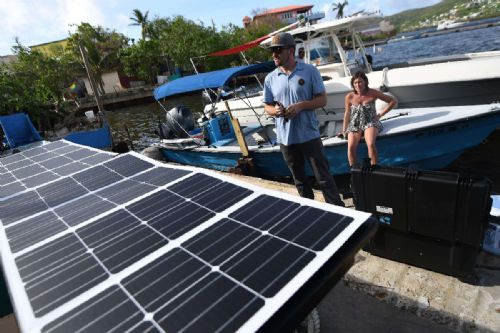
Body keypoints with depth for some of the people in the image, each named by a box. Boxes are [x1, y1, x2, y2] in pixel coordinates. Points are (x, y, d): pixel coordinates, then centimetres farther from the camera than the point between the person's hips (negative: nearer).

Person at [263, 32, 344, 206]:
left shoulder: (310, 71, -4)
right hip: (285, 138, 3)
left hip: (309, 135, -3)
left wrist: (301, 105, -19)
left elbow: (322, 99, -3)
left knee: (324, 177, 4)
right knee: (299, 179, 17)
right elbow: (267, 107, 10)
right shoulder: (270, 78, 4)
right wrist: (275, 111, -14)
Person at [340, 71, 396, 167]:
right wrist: (344, 130, 12)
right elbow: (347, 114, 12)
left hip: (371, 123, -1)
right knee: (351, 147, -24)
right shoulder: (349, 97, 0)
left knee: (371, 144, -31)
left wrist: (380, 114, -2)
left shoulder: (373, 93, -3)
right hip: (355, 124, 2)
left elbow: (392, 101, 4)